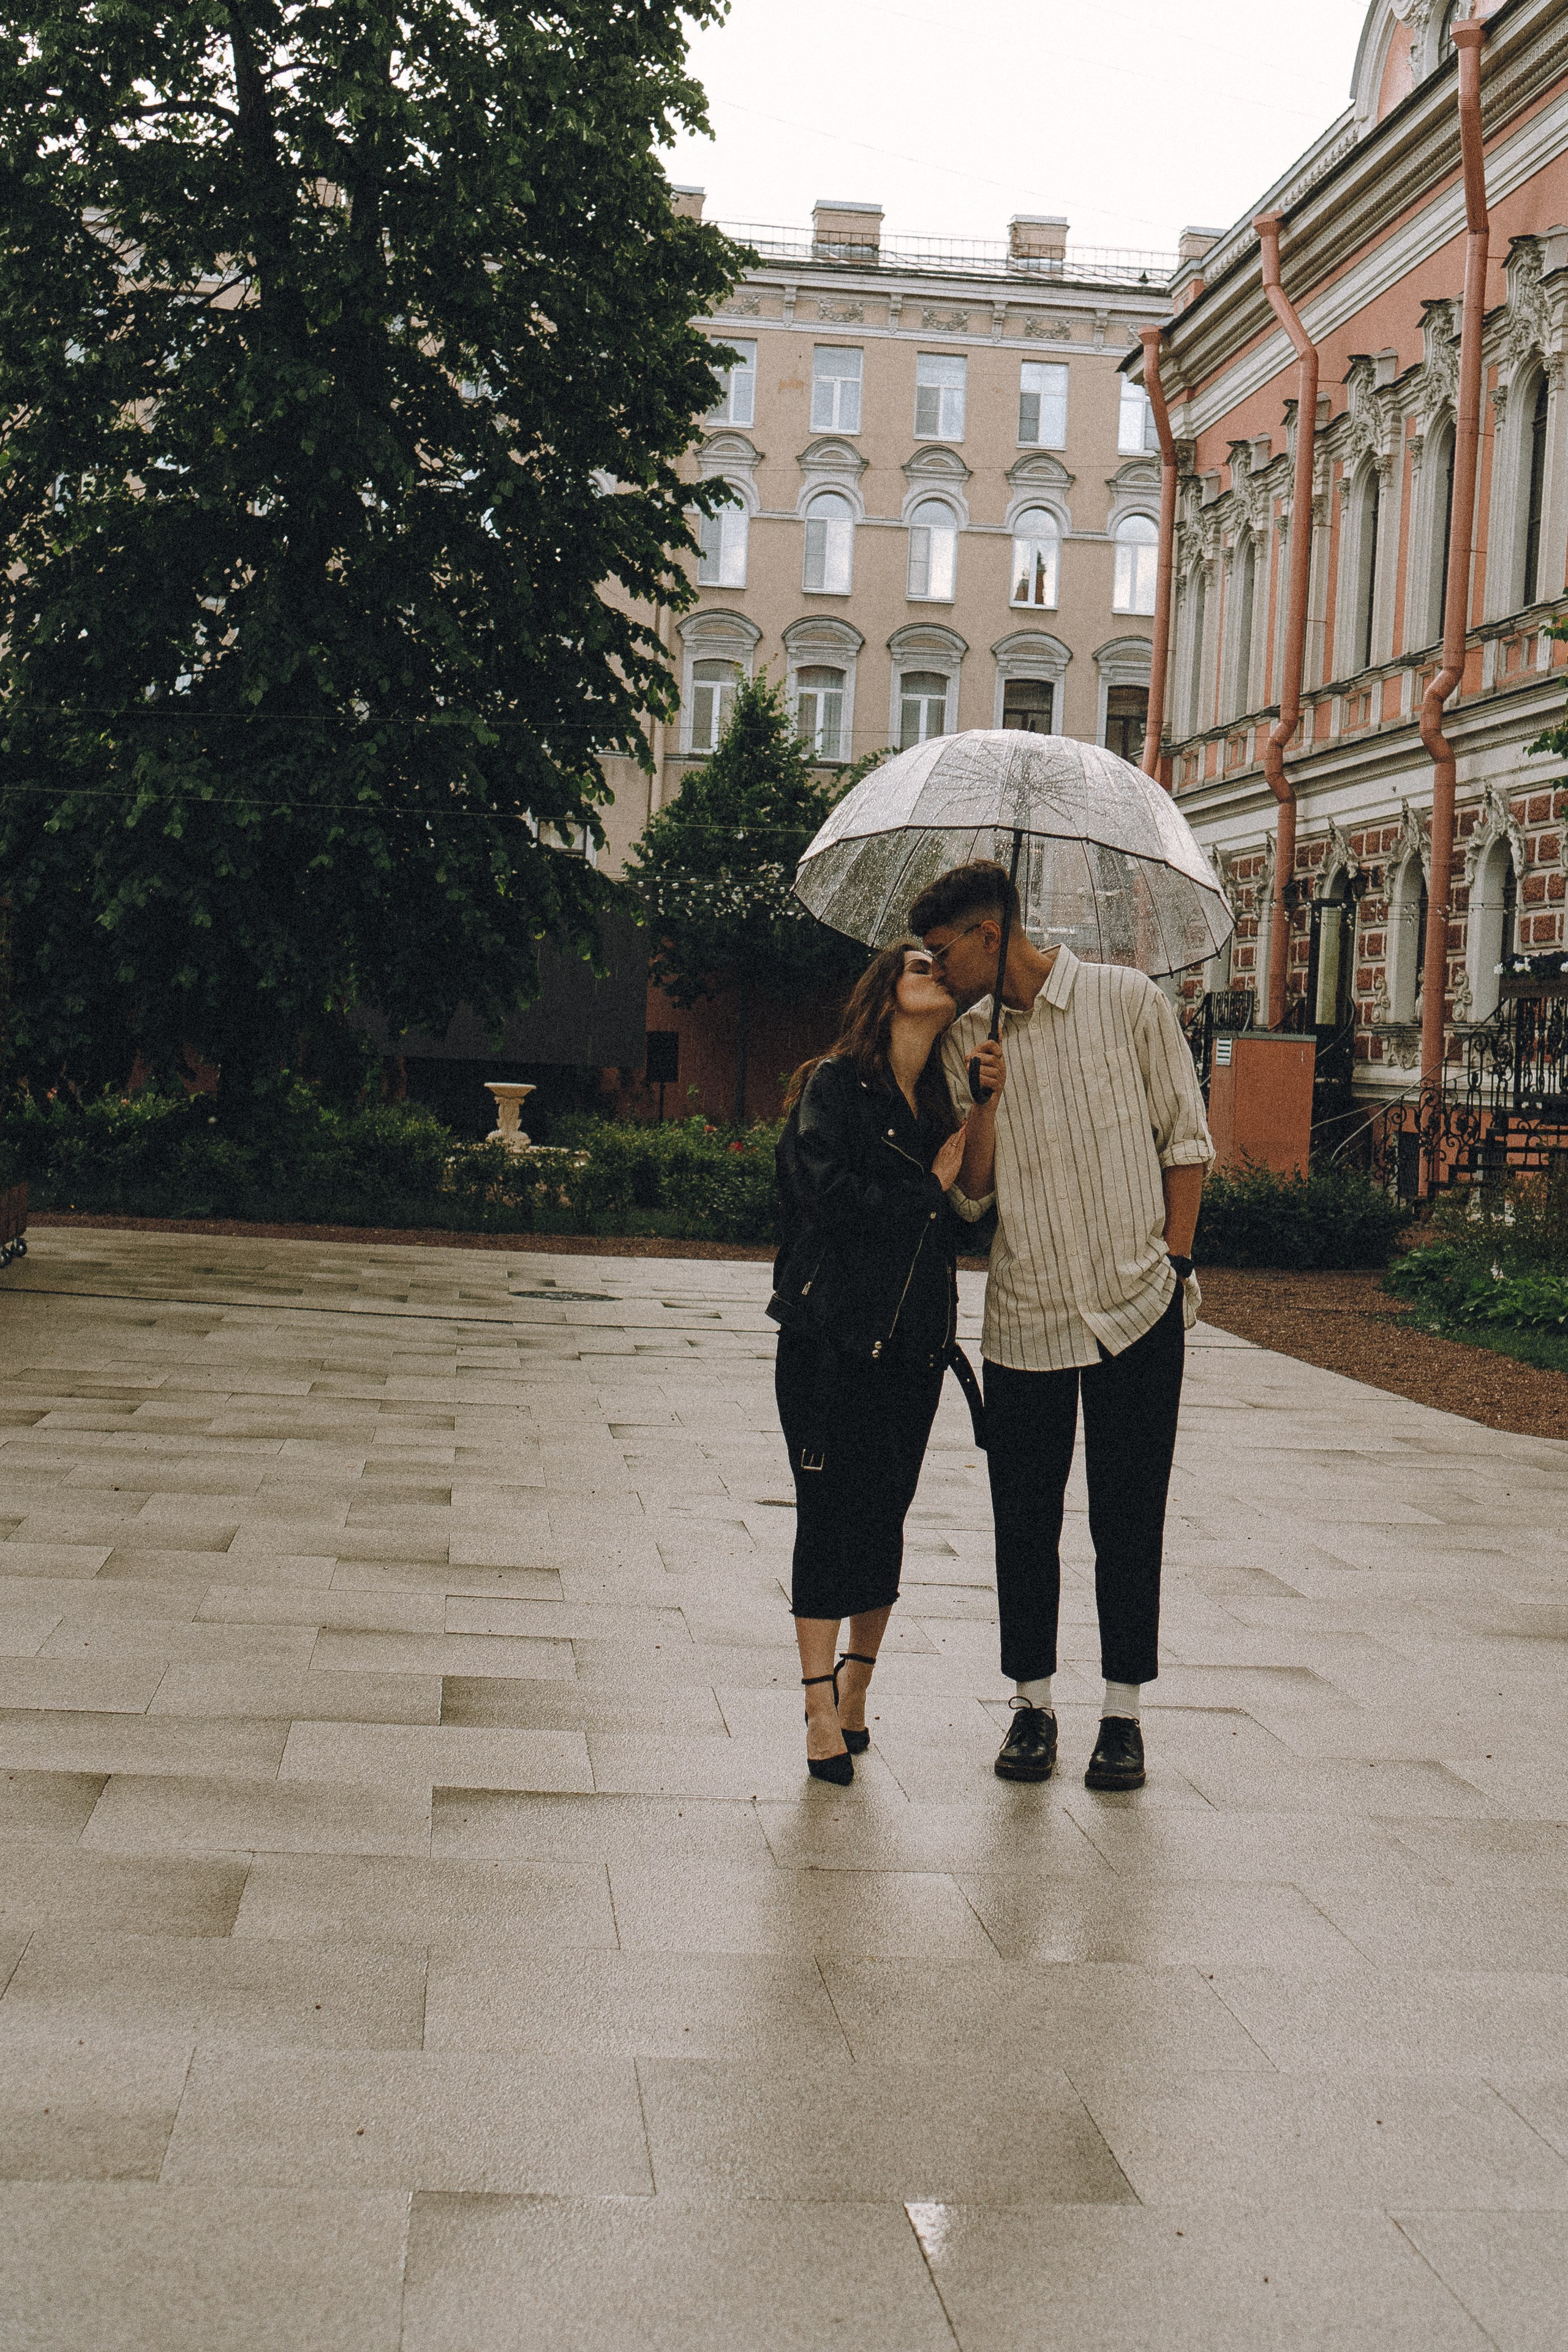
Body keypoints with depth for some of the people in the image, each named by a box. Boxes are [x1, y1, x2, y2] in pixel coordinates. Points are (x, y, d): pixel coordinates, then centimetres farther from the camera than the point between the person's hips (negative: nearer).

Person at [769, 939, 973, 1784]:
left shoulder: (946, 1098, 15)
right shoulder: (834, 1086, -1)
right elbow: (827, 1193, -15)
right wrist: (928, 1191, -7)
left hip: (914, 1341, 5)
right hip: (832, 1335, -5)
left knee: (886, 1514, 7)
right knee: (833, 1510, -4)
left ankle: (856, 1688, 20)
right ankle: (824, 1709, 1)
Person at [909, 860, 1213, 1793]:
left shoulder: (1128, 1001, -2)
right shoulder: (968, 1040, 7)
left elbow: (1186, 1139, 4)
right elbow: (970, 1195, 5)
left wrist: (1175, 1264, -2)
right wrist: (984, 1103, -11)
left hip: (1138, 1307, -3)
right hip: (1027, 1315, 3)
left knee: (1129, 1516, 3)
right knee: (1024, 1516, 4)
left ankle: (1124, 1713, 14)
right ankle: (1032, 1705, 18)